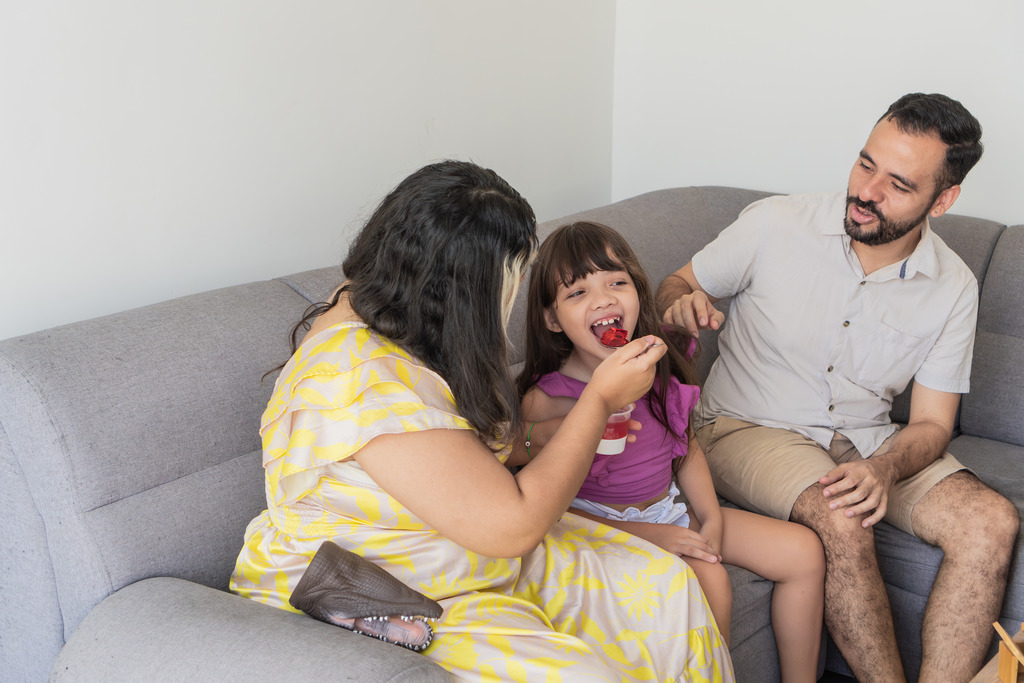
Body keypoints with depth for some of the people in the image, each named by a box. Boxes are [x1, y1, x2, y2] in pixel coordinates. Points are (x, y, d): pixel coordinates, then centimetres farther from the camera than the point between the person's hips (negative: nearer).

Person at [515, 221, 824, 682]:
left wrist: (710, 517, -4)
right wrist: (645, 535, -21)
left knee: (803, 551, 1)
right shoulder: (546, 401, -21)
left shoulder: (662, 363, -5)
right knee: (709, 584, -31)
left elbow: (685, 444, 10)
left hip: (669, 510, 7)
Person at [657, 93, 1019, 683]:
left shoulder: (953, 289, -3)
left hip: (869, 442, 4)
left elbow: (931, 424, -1)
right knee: (842, 523, -33)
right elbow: (676, 285, 3)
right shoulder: (774, 225, -10)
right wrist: (684, 303, -24)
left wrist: (885, 469, -24)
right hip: (750, 429, -3)